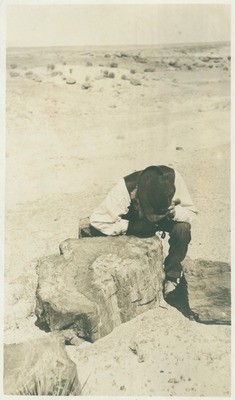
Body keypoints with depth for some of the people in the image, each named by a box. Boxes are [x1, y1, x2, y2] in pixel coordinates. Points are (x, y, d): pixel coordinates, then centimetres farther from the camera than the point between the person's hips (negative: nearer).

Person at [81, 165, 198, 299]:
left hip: (167, 221, 2)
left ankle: (172, 274, -8)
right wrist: (129, 227, -37)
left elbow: (191, 210, -17)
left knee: (183, 228, -31)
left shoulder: (174, 178, -31)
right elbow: (98, 220, -32)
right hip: (136, 222, -1)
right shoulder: (125, 189, -36)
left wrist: (175, 212, -38)